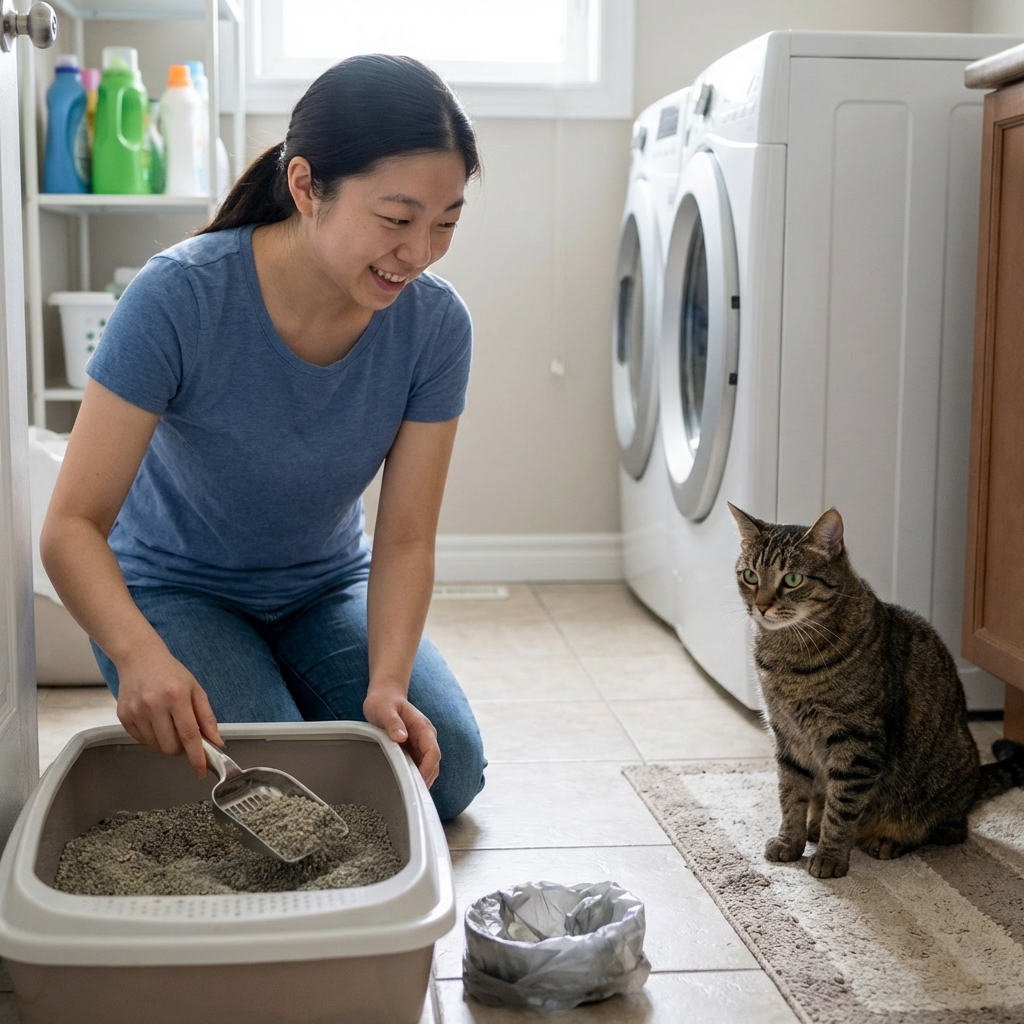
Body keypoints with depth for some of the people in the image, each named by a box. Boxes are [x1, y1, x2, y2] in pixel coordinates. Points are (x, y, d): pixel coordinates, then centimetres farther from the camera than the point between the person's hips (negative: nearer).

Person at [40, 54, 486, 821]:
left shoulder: (435, 324, -19)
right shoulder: (179, 298, -29)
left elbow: (405, 538, -15)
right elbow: (73, 526, -30)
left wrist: (387, 684, -33)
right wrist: (141, 654, -49)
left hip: (326, 588, 4)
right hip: (173, 591, -3)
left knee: (447, 768, -13)